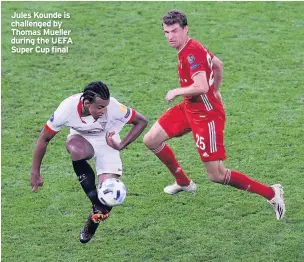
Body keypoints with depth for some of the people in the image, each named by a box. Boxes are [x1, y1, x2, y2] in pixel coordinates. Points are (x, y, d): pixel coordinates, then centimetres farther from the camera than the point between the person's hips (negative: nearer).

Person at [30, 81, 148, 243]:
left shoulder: (113, 107, -33)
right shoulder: (67, 109, -31)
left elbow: (141, 121, -15)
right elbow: (44, 139, -16)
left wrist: (122, 145, -23)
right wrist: (35, 172, -12)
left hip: (107, 142, 0)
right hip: (81, 138, 0)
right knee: (76, 150, -40)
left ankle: (93, 222, 19)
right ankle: (97, 204, -25)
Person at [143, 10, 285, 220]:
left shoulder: (191, 53, -24)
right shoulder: (193, 47, 6)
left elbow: (201, 87, -35)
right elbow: (218, 64, 21)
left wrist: (177, 92, -20)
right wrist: (215, 91, 29)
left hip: (206, 114, -10)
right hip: (189, 108, 10)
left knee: (216, 175, -7)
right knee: (151, 140, 9)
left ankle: (271, 193, 5)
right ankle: (184, 183, 29)